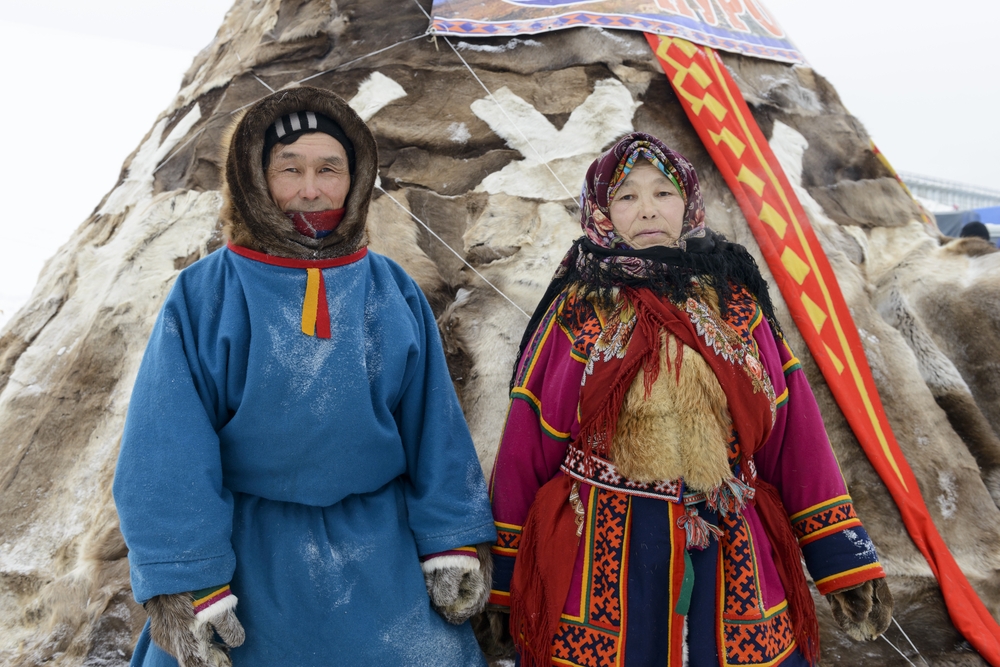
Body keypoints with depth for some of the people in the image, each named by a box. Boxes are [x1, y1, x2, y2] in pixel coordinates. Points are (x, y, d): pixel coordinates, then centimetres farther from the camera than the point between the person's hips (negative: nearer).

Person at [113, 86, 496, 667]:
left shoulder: (393, 291, 2)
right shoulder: (204, 297, -5)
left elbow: (434, 423, 2)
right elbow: (169, 448, -8)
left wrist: (455, 542, -1)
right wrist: (181, 581, -15)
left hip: (378, 556, 2)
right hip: (248, 561, -1)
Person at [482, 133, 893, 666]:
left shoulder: (737, 306, 4)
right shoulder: (574, 315, -1)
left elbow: (794, 433, 3)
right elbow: (525, 450, 0)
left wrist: (845, 560, -1)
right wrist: (505, 585, 1)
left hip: (731, 562, 2)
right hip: (600, 564, -1)